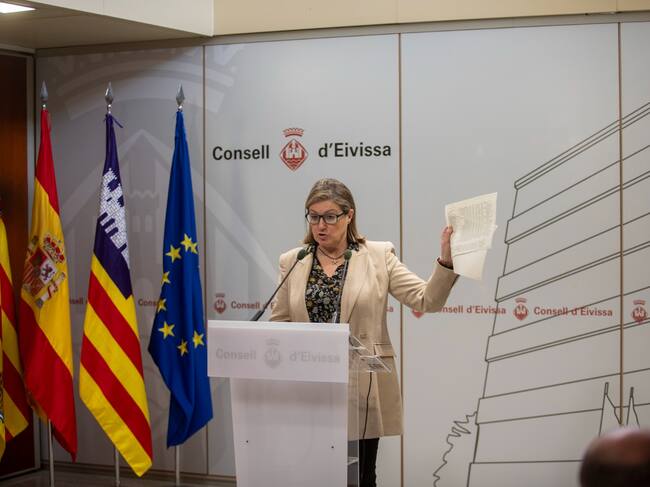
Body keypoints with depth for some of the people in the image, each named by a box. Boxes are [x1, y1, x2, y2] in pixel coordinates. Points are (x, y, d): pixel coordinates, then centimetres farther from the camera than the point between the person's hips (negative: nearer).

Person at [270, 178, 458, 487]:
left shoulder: (378, 256, 0)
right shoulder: (292, 262, 7)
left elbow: (427, 301, -6)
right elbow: (279, 324, 10)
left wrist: (446, 259, -21)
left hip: (361, 386, -2)